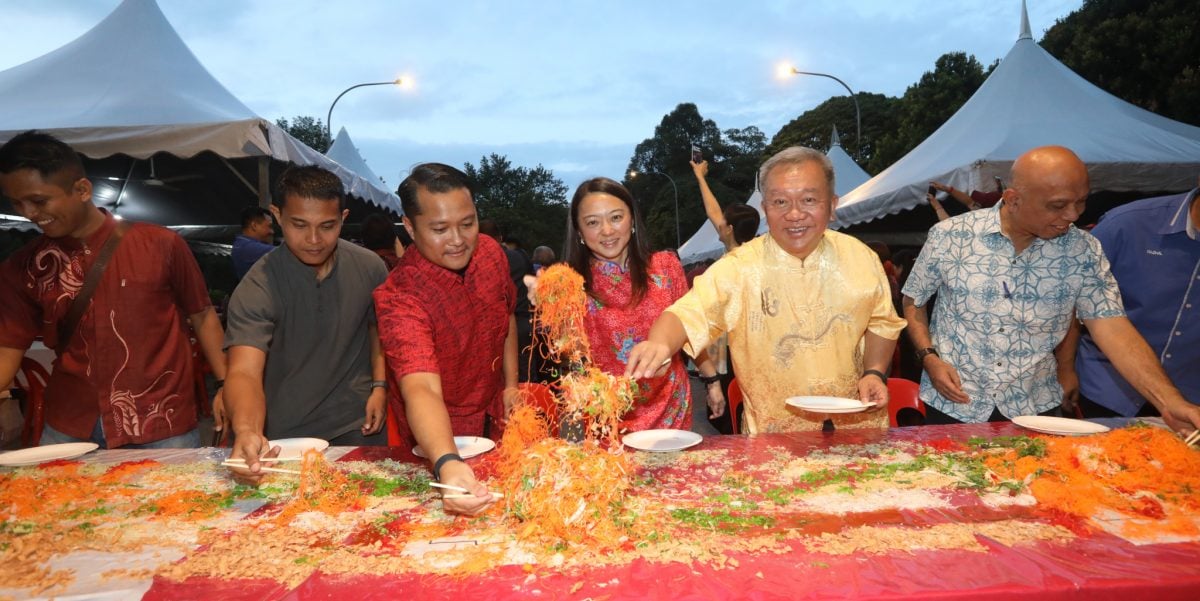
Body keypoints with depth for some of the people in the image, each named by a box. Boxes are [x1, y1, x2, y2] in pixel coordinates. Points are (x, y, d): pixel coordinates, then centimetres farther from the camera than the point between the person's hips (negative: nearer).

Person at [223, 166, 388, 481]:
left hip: (358, 428, 3)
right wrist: (247, 431, -50)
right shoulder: (257, 288, -20)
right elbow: (245, 371, -31)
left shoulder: (370, 268, -9)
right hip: (283, 437, -2)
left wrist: (380, 385, -4)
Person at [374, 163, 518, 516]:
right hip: (440, 435, -5)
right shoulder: (399, 297, -32)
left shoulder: (491, 252, -14)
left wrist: (511, 383, 0)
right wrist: (448, 464, -61)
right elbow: (421, 389, -45)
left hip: (496, 418, 5)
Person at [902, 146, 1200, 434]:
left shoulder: (1083, 251, -5)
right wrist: (930, 358, -13)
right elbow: (914, 301, 1)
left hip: (1034, 410, 2)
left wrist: (1170, 402, -22)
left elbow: (1114, 328, -10)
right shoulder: (950, 236, -11)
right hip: (953, 405, -1)